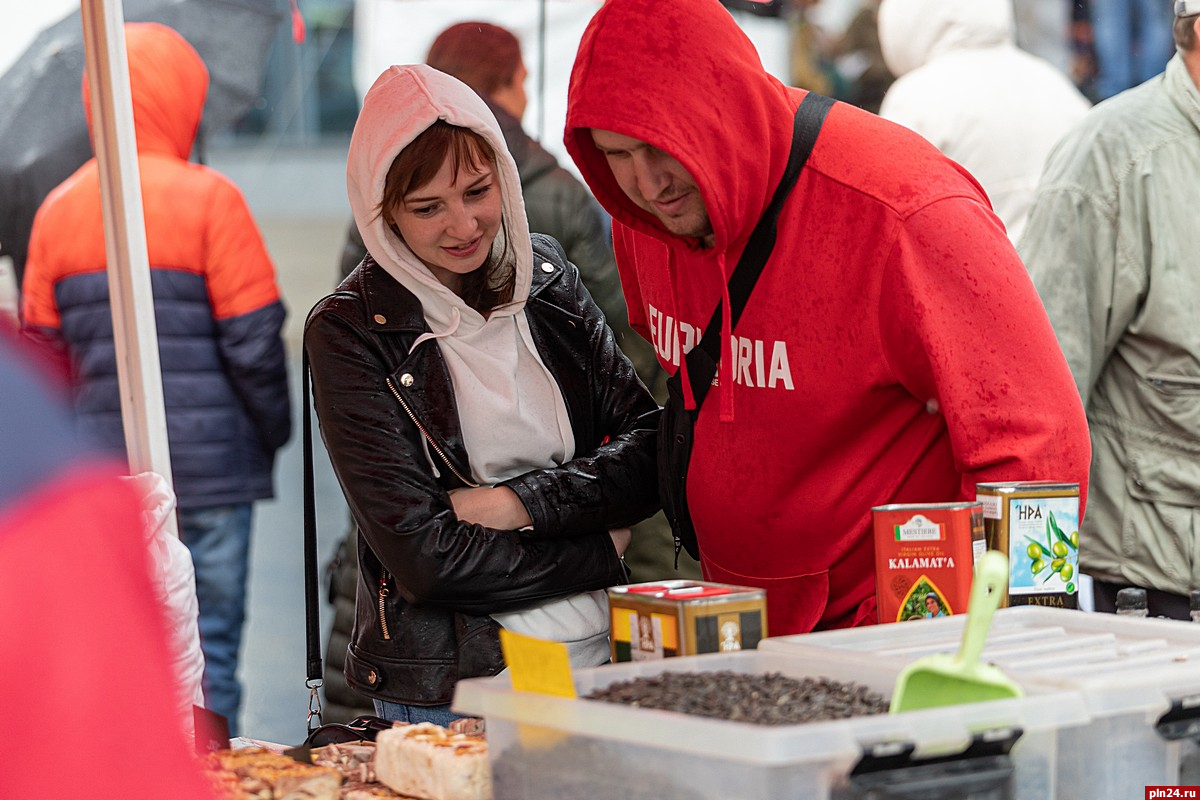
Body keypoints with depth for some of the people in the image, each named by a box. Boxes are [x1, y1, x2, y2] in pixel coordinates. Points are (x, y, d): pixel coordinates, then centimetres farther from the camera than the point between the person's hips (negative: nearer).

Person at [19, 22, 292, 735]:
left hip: (102, 464, 4)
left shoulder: (57, 209, 6)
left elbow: (42, 344, 8)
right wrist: (274, 428, 6)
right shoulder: (206, 199, -8)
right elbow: (253, 341, -9)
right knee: (207, 646, 2)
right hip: (207, 464, -4)